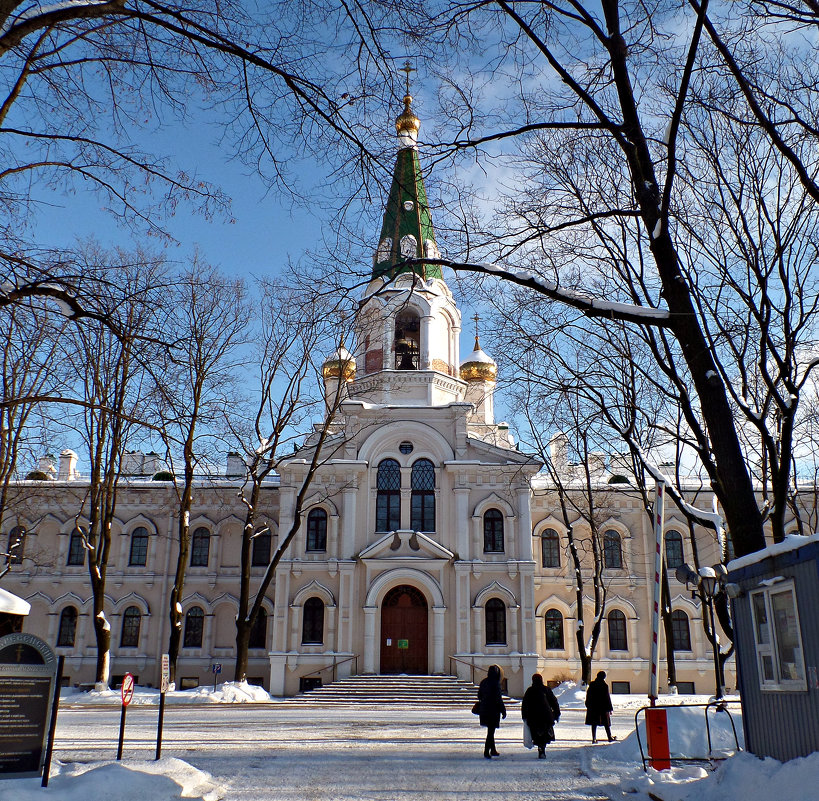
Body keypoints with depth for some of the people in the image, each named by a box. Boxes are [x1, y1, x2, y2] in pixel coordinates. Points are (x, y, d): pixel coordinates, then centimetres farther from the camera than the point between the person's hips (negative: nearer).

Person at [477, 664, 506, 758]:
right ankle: (487, 751, 0)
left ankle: (493, 750, 28)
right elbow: (498, 698, -18)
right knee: (491, 731, 0)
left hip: (484, 709, 7)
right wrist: (503, 710, -10)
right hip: (493, 710, -7)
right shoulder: (495, 683, -18)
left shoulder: (483, 682, 5)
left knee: (490, 730, 19)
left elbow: (479, 696, 14)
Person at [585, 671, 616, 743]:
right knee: (606, 723, 9)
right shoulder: (605, 686, -12)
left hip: (592, 707, 3)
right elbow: (607, 698, -10)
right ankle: (610, 737, 19)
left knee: (594, 723, 7)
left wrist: (588, 706, 16)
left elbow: (588, 696, 7)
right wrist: (610, 708, -4)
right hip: (603, 707, -3)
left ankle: (594, 738, 6)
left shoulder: (592, 684, 0)